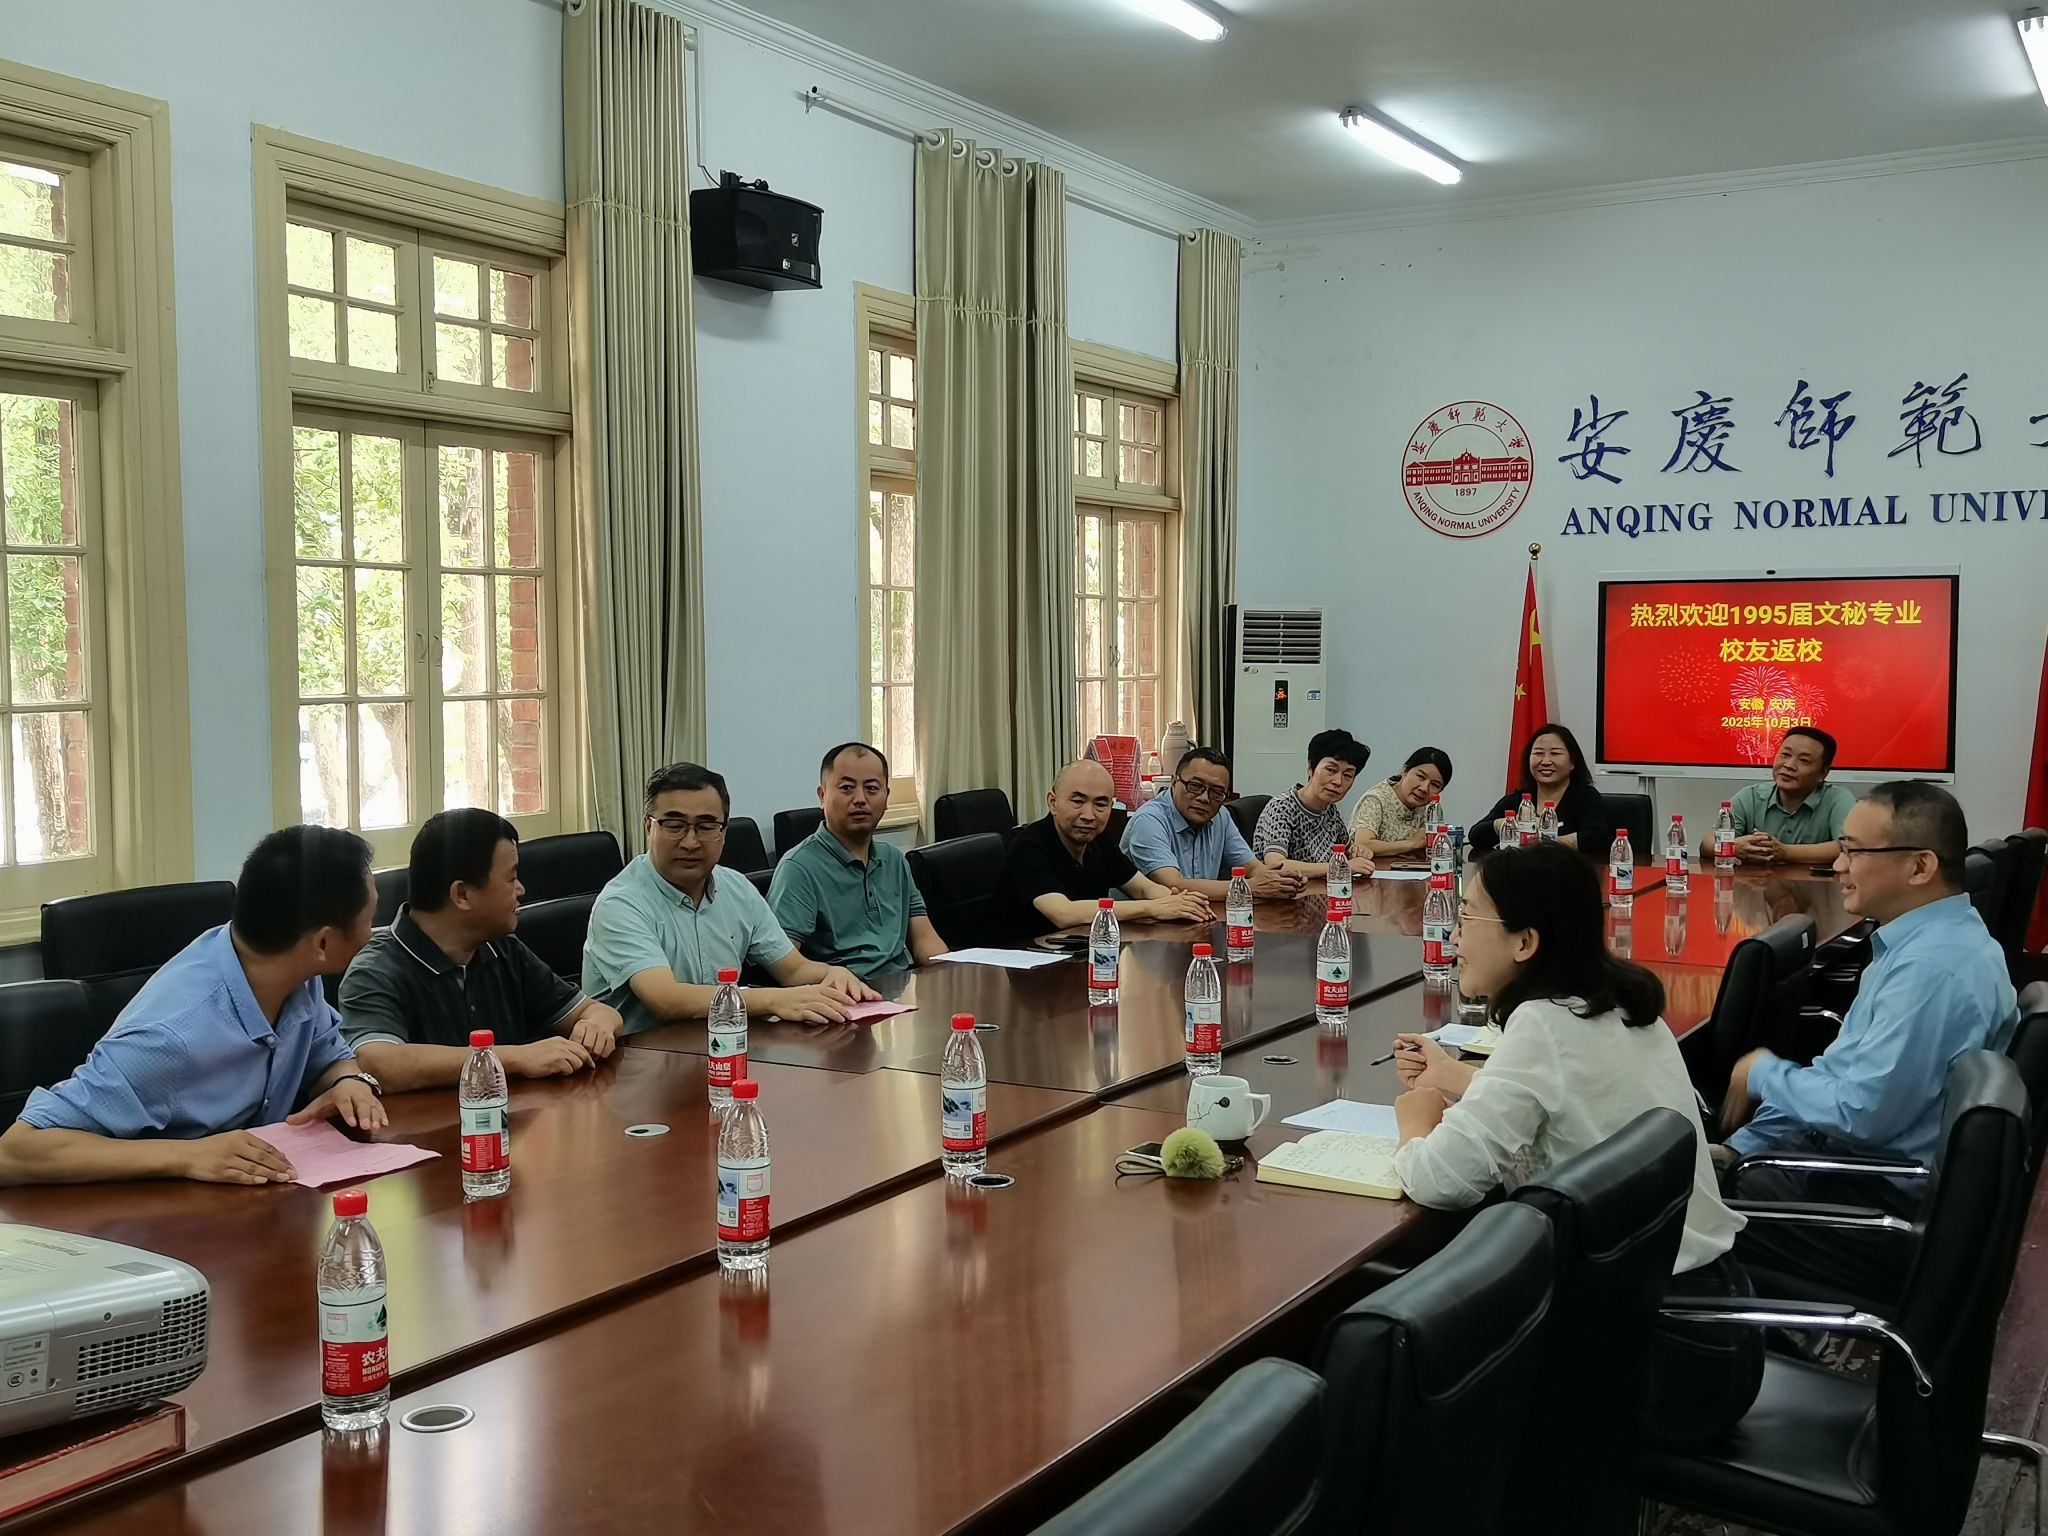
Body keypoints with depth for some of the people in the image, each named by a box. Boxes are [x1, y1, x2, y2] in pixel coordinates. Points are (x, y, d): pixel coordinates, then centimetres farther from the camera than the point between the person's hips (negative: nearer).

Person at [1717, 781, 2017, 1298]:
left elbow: (1860, 1112, -27)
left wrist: (1765, 1074, -9)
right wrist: (1740, 1148, 8)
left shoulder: (1933, 965, -26)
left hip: (1886, 1210, -10)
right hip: (1865, 1163, 10)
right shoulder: (1928, 940, 7)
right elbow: (1843, 1075, 14)